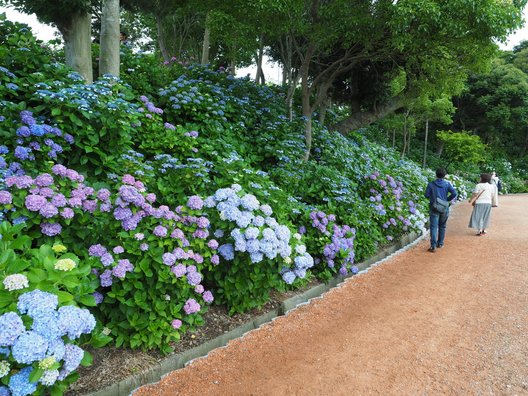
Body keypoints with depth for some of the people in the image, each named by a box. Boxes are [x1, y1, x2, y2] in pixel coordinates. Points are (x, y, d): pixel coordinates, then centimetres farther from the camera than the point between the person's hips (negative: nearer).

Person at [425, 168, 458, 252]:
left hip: (434, 208, -2)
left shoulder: (431, 184, -7)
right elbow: (454, 193, -11)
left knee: (433, 227, -5)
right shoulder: (447, 184, -2)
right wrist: (447, 199, 4)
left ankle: (433, 246, -14)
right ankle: (440, 243, 29)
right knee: (442, 226, 18)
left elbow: (427, 195, -6)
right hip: (444, 208, 3)